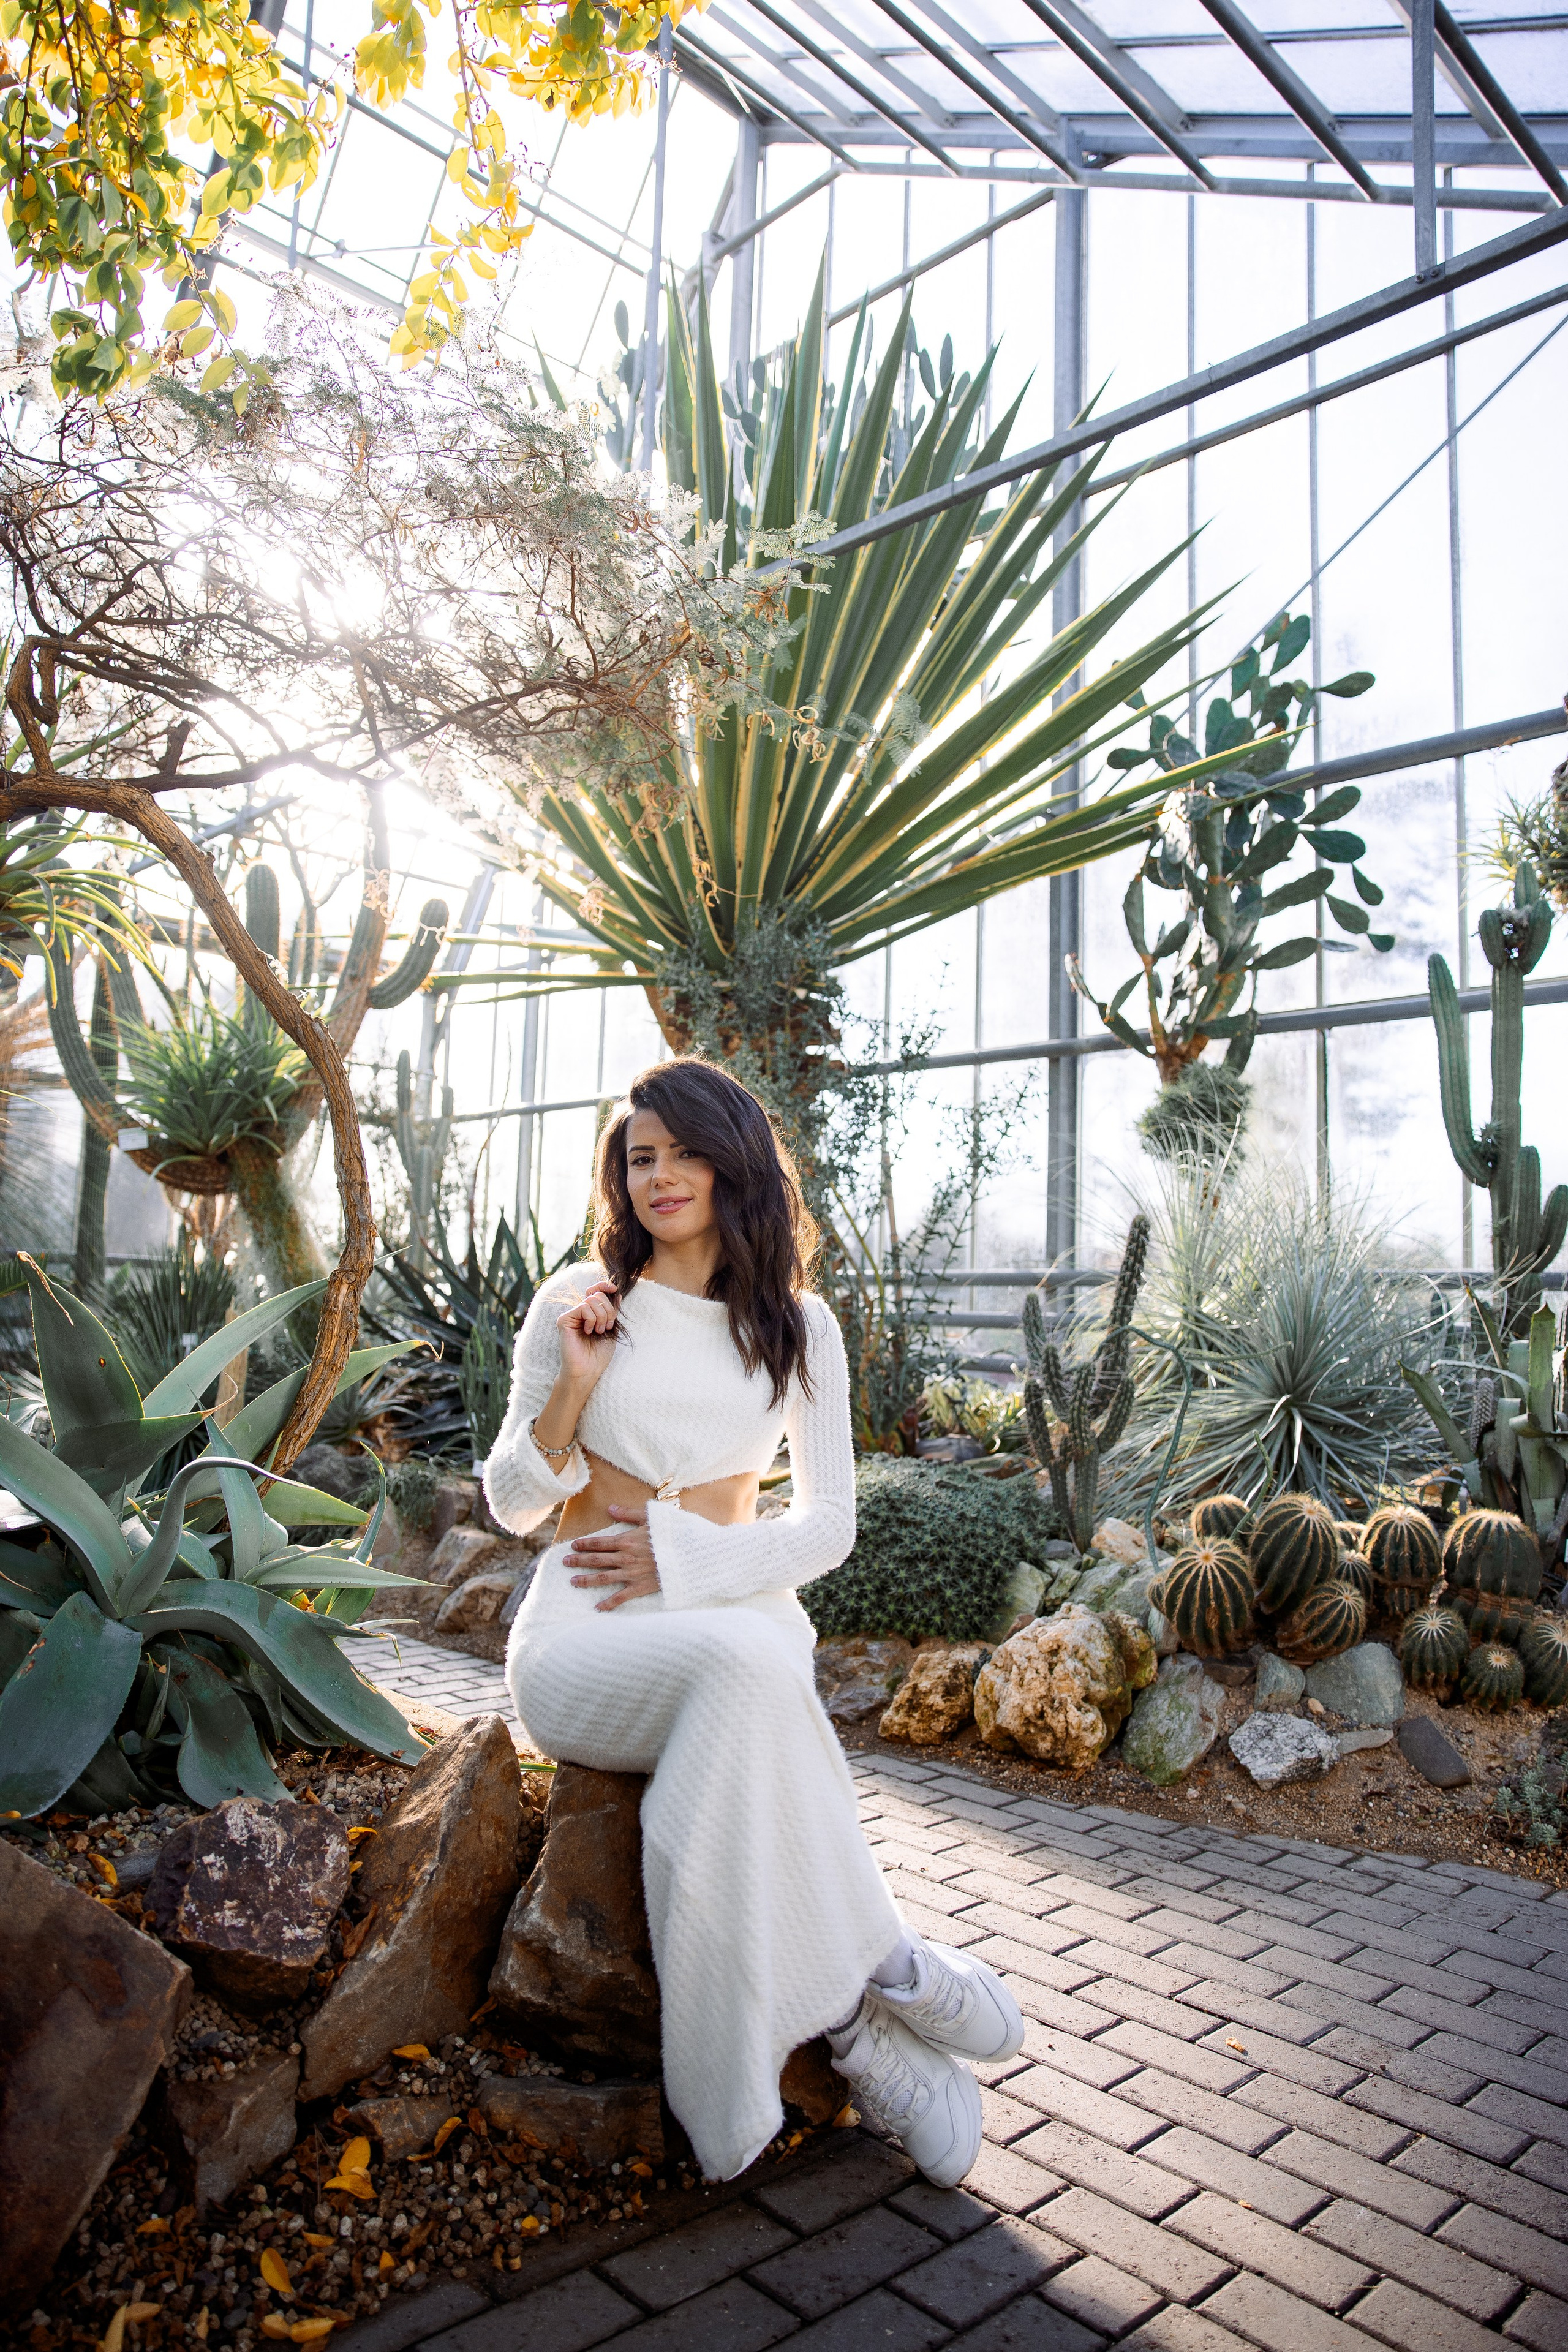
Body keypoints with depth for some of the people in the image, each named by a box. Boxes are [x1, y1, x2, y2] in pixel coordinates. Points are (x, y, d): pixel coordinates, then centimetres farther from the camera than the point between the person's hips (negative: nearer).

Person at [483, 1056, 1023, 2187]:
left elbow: (829, 1526, 5)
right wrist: (573, 1387, -12)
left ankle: (842, 2017, -18)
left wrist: (680, 1561, -9)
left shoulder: (798, 1323, 6)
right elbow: (512, 1506, 5)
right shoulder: (580, 1302, 2)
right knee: (745, 1666, -34)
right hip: (587, 1634, -1)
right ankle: (880, 1964, -18)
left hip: (742, 1617, 1)